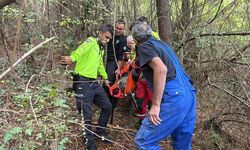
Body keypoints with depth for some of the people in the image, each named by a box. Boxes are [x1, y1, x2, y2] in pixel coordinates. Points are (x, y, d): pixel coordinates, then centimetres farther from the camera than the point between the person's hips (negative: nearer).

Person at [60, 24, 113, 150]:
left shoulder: (101, 48, 17)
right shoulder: (90, 41, -11)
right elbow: (80, 51, -33)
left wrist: (105, 77, 44)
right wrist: (71, 58, -54)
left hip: (94, 82, 9)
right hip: (83, 83, -9)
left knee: (107, 107, 14)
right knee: (87, 114, -5)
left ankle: (100, 132, 34)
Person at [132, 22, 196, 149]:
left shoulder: (144, 46, 1)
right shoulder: (161, 44, 24)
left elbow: (161, 69, -18)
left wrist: (155, 104, -19)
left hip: (173, 96, -9)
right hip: (189, 94, 9)